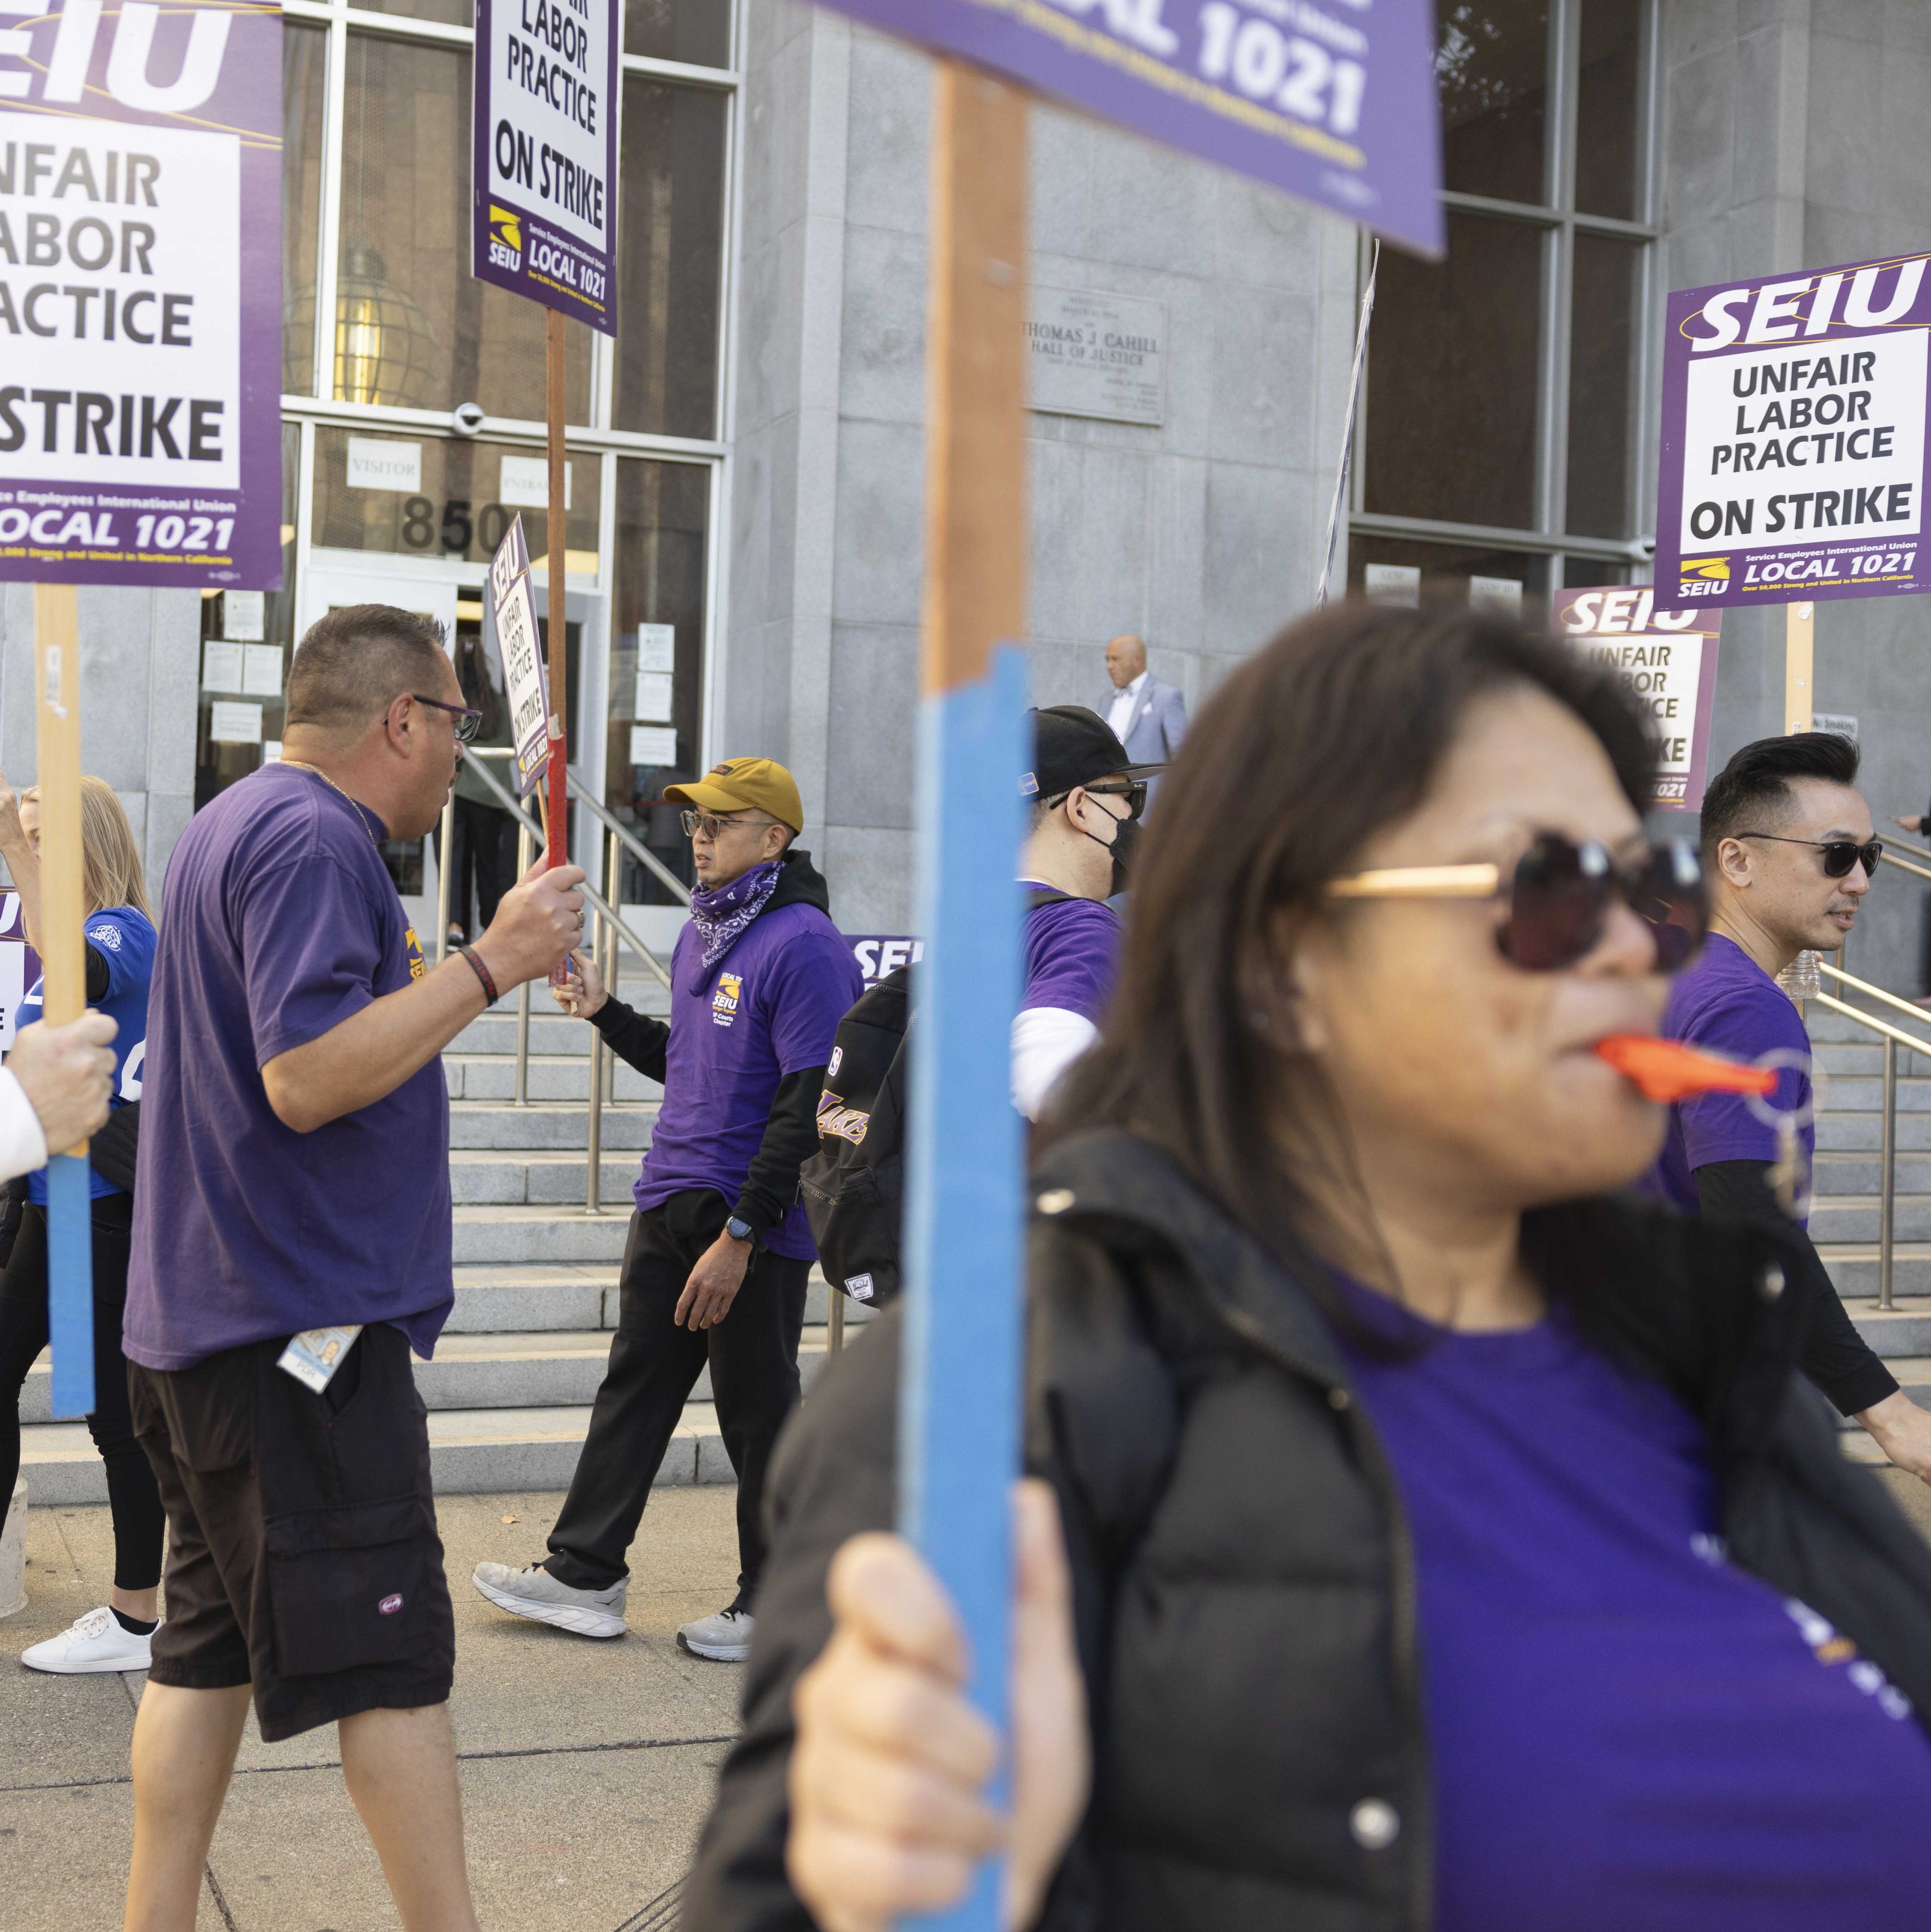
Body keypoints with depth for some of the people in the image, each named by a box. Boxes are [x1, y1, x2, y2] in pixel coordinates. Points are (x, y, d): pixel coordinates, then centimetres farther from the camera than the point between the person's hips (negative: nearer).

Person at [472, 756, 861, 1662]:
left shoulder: (802, 945, -16)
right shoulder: (703, 929, 13)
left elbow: (806, 1109, -21)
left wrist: (739, 1236, -22)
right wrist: (604, 1010, 8)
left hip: (753, 1218, -9)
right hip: (670, 1198, 9)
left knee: (757, 1411, 3)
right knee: (633, 1385, 13)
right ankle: (585, 1573, 24)